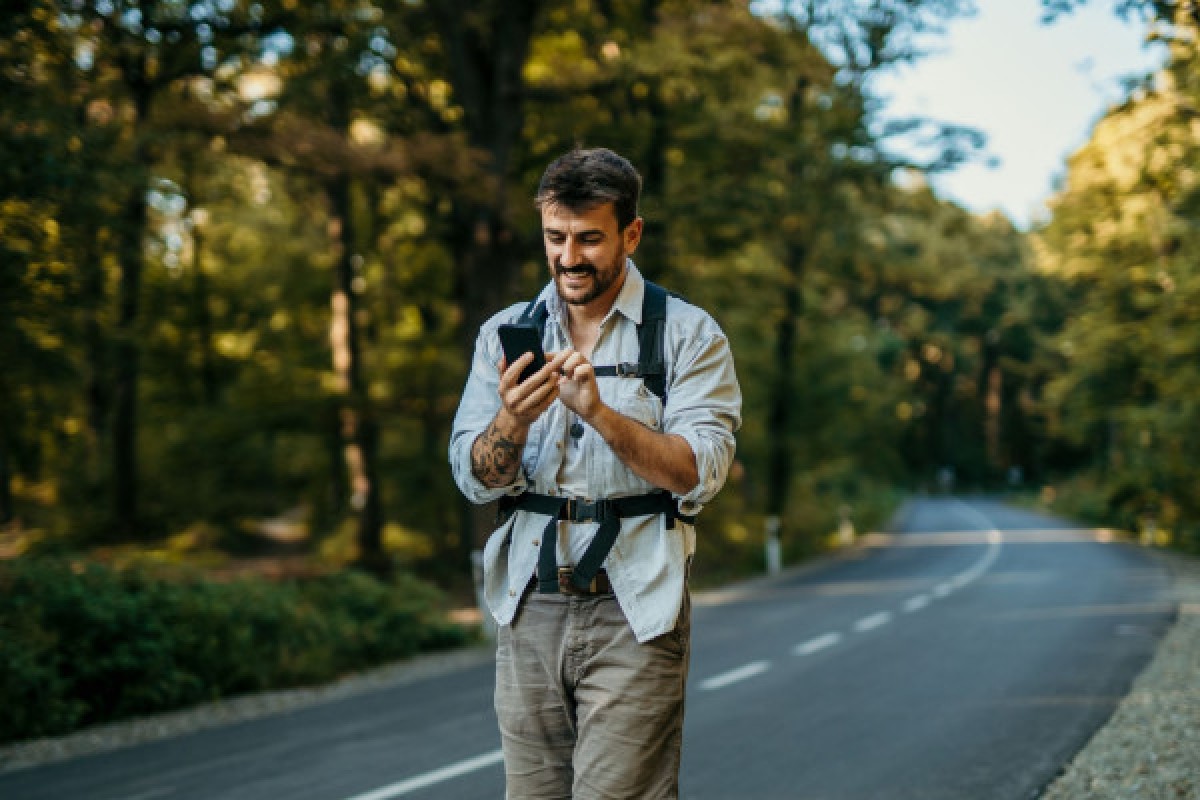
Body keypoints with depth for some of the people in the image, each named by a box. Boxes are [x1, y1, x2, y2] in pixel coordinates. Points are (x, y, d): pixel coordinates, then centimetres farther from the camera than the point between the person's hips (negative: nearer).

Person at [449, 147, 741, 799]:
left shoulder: (688, 335, 0)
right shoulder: (504, 334, 9)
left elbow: (698, 474, -12)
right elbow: (475, 479, 2)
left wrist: (599, 413, -24)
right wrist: (512, 420, -19)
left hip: (633, 615, -3)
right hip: (529, 609, 4)